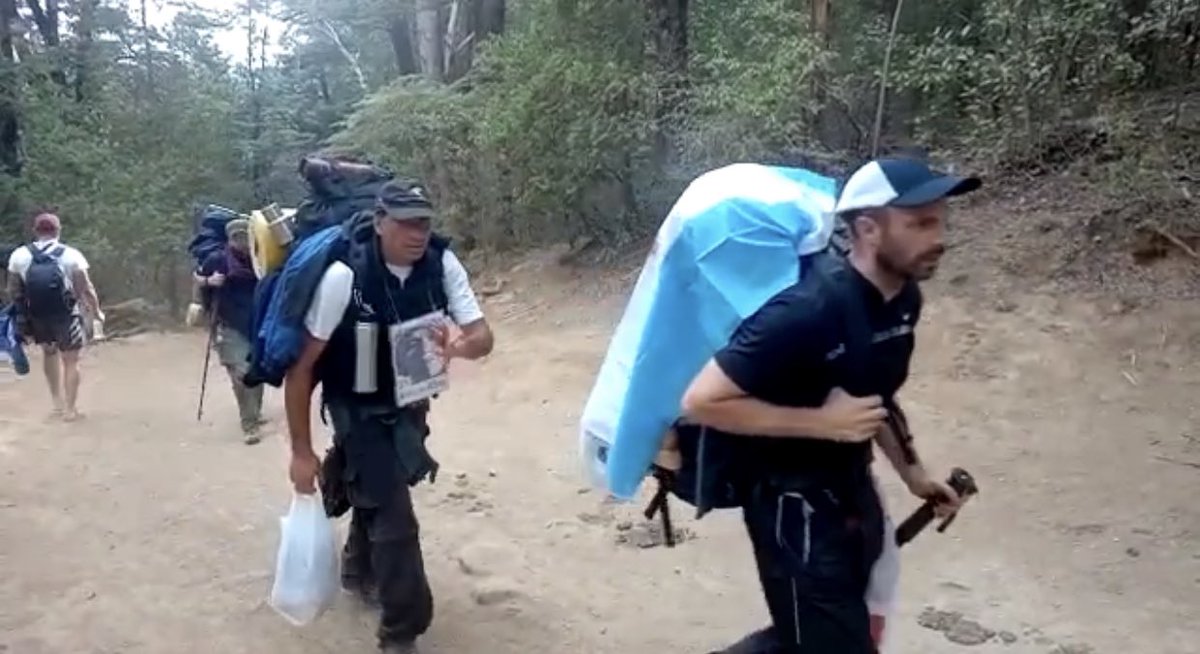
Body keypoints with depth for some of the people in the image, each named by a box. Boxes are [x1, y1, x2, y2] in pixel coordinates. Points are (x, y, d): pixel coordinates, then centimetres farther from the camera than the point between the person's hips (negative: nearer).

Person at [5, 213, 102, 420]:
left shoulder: (19, 256, -4)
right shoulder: (72, 255, -12)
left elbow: (13, 291, 2)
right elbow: (86, 289, -12)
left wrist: (24, 312, 20)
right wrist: (96, 312, 4)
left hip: (36, 318, 3)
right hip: (66, 316, -3)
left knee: (49, 351, 27)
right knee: (71, 361, 10)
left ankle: (57, 400, 29)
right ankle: (69, 409, 14)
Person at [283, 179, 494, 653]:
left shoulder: (442, 264, -18)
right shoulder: (344, 276, -28)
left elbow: (483, 336, -17)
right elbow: (300, 367, -22)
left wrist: (458, 346, -42)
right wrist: (301, 451, -19)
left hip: (410, 406, 5)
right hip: (360, 413, -5)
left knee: (382, 491, 25)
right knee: (395, 519, -8)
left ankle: (359, 571, 54)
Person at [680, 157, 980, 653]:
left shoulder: (904, 297, -2)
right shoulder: (807, 312, -29)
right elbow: (702, 401, -26)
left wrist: (911, 471, 11)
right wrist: (822, 422, -26)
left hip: (852, 488, 8)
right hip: (794, 502, -8)